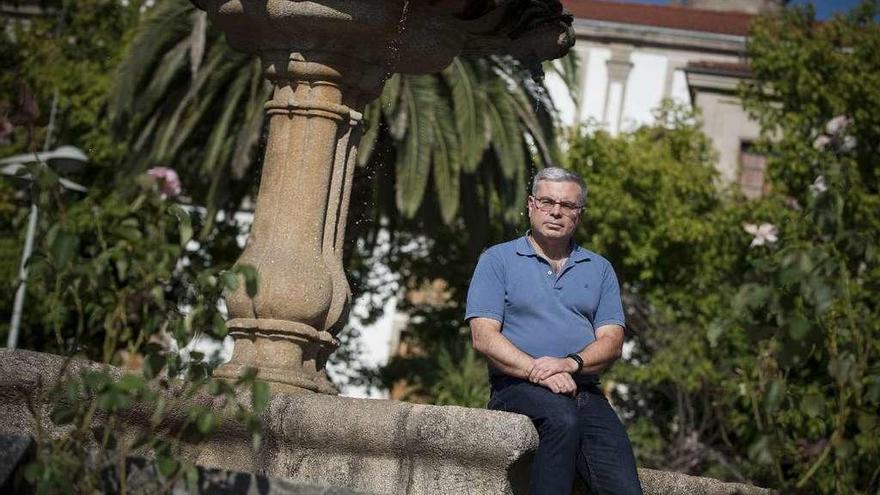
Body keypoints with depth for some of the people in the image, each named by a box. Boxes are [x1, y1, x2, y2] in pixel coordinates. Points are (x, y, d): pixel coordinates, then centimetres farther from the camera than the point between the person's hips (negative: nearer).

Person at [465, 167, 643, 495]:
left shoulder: (599, 269, 21)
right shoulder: (497, 260, 11)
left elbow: (612, 342, 9)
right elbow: (484, 337, -2)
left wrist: (571, 364, -12)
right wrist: (538, 372, -15)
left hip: (586, 394, 3)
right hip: (518, 389, -3)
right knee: (563, 418, -38)